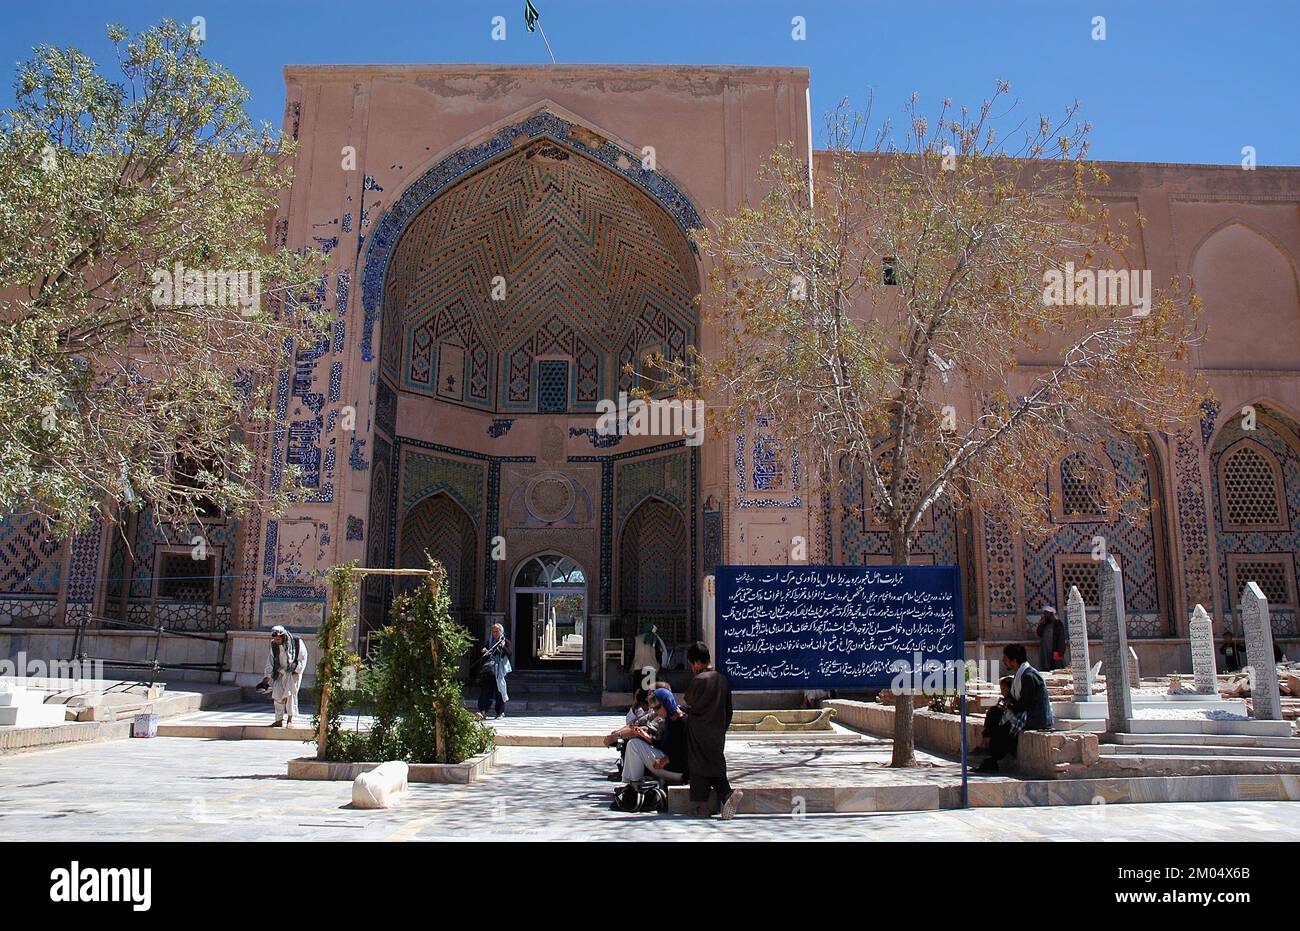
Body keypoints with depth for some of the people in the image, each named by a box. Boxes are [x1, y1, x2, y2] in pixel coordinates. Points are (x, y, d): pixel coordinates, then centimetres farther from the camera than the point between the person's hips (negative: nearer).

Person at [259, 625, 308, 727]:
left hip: (293, 673, -4)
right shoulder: (274, 645, 1)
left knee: (290, 694, -9)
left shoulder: (297, 642, -11)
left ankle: (290, 720, 0)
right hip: (280, 673, 4)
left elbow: (303, 657, -4)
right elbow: (270, 661, 8)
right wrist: (267, 676, 4)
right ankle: (279, 720, 9)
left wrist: (297, 670, -10)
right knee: (277, 695, 1)